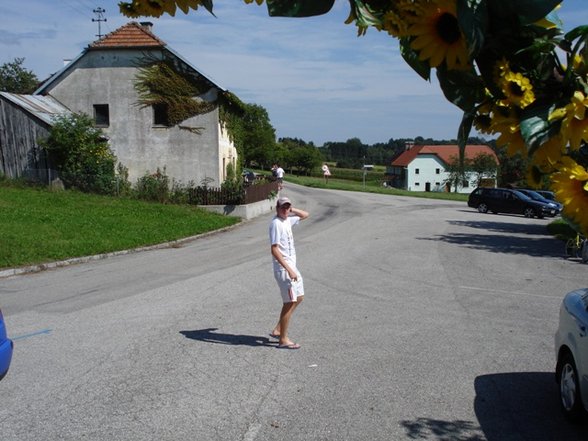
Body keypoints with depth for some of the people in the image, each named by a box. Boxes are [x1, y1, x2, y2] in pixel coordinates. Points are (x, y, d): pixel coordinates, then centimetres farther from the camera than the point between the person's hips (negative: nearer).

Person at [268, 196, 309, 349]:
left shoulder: (287, 220, 9)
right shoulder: (276, 223, -17)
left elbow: (305, 215, 25)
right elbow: (274, 250, -22)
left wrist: (292, 210, 6)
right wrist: (289, 270, -24)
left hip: (291, 266, 10)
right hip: (283, 268, -10)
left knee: (299, 298, 17)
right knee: (290, 302, -4)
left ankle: (278, 330, 24)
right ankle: (283, 340, 7)